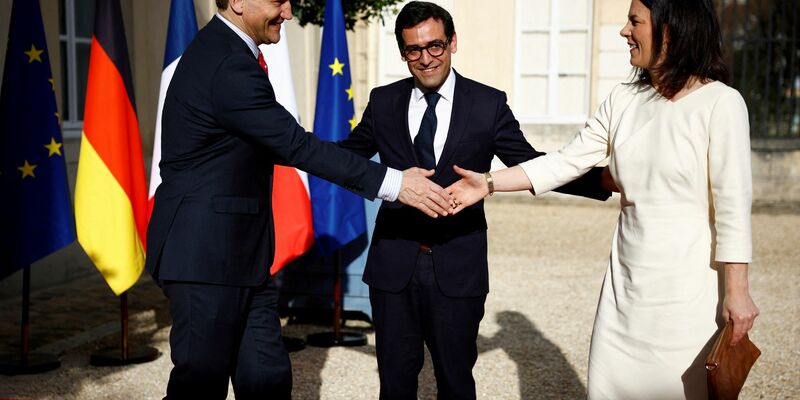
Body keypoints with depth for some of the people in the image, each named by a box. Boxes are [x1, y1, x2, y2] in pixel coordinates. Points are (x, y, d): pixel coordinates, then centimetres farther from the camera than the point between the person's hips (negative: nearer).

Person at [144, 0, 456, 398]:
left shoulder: (220, 50, 13)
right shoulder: (229, 67, -20)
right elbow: (295, 145, -23)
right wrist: (391, 182, -22)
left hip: (236, 255, 10)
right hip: (207, 257, -10)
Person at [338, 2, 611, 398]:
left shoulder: (488, 104, -3)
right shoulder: (383, 102, 3)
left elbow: (531, 164, -1)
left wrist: (604, 179, -13)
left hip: (457, 271, -1)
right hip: (394, 266, 2)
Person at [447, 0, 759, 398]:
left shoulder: (720, 103, -11)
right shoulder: (624, 99, 5)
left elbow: (733, 205, -12)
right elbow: (567, 161, 7)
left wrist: (736, 291, -12)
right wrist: (490, 184, 3)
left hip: (688, 285, -5)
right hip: (627, 277, 6)